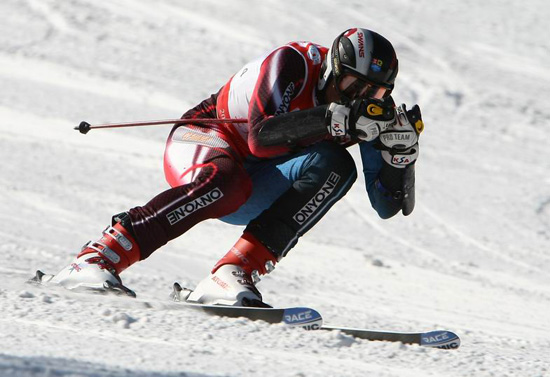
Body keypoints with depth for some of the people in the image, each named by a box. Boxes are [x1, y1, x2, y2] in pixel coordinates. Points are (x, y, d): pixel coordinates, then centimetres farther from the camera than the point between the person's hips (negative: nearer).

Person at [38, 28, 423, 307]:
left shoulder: (369, 107, -7)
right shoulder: (294, 63, -21)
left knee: (335, 166, -22)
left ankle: (234, 274, -32)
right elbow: (262, 138, -35)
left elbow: (388, 205, -6)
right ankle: (100, 258, -47)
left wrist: (401, 148, -24)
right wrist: (333, 121, -42)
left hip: (251, 199, 5)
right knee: (220, 183, -40)